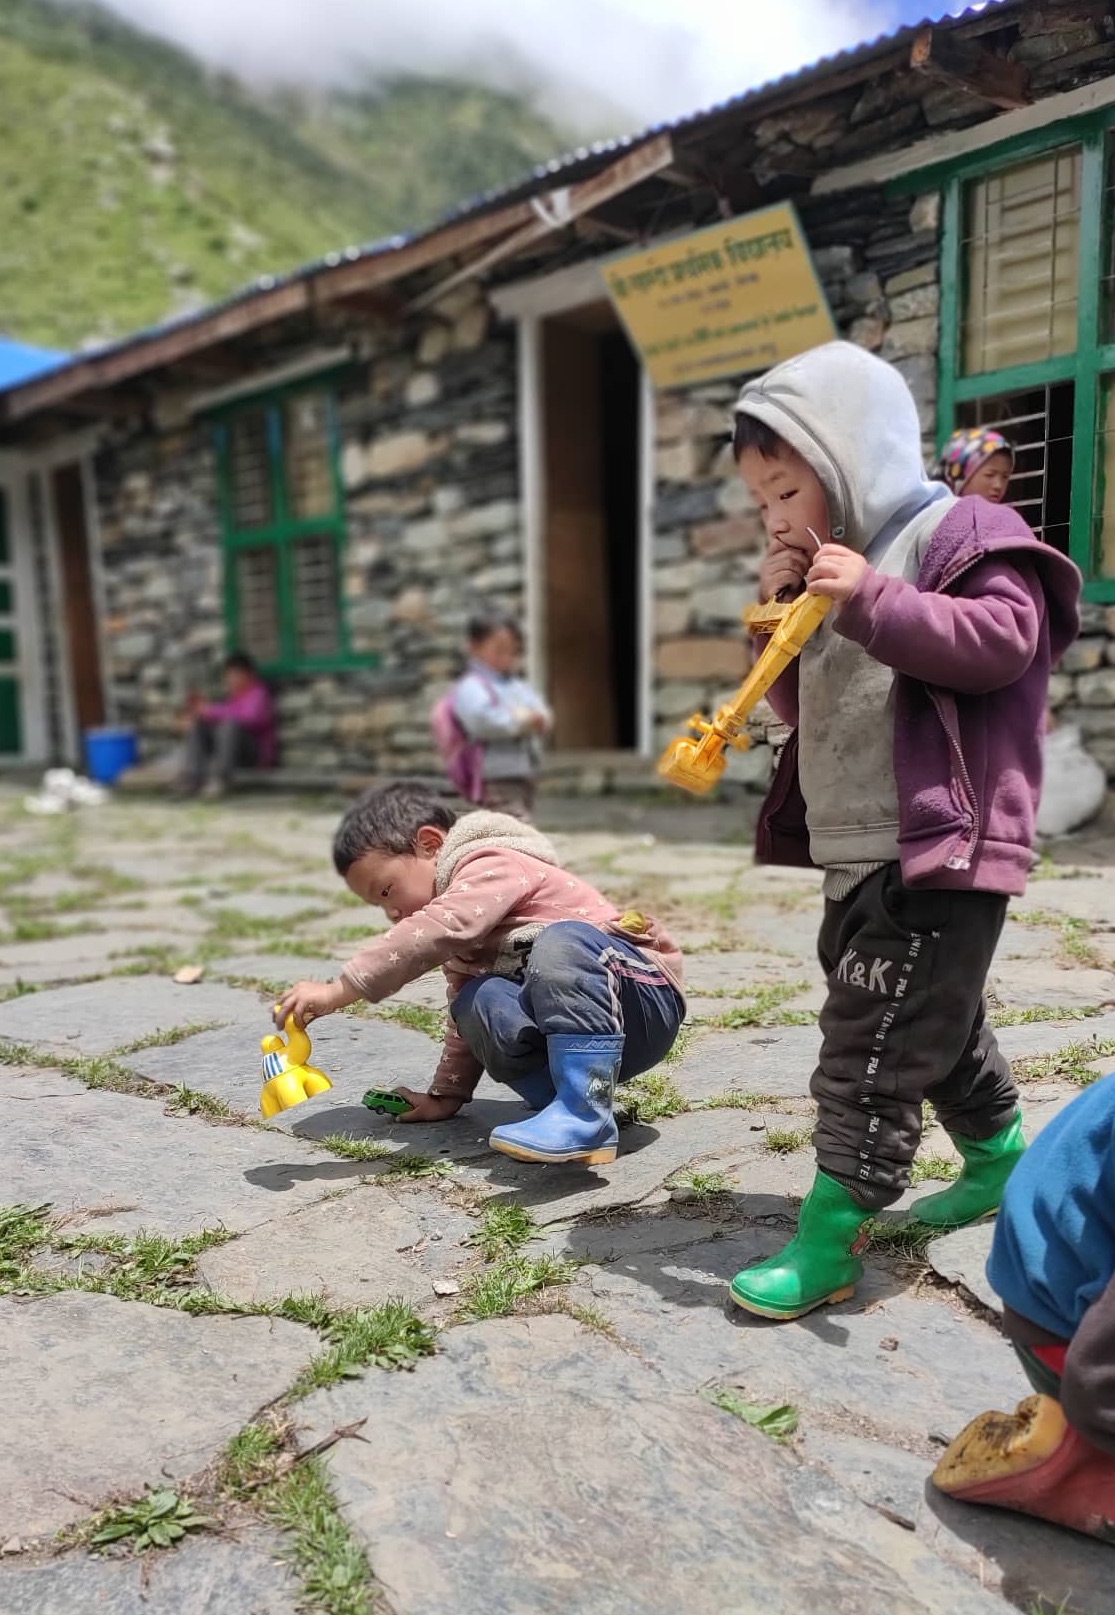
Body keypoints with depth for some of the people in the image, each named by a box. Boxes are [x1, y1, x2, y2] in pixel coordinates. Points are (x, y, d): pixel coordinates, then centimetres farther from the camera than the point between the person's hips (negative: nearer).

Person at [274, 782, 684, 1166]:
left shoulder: (492, 865, -9)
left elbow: (437, 929, -27)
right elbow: (464, 1021, 28)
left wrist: (338, 991, -29)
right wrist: (445, 1094, 17)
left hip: (643, 996, -8)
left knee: (565, 940, -36)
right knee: (479, 1004, -17)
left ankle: (584, 1113, -39)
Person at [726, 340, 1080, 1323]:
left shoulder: (964, 534, -5)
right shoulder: (829, 575, 19)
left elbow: (1002, 641, -21)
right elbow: (803, 710, 20)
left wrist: (874, 603, -25)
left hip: (939, 852, -9)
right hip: (858, 859, 9)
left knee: (876, 1044, -8)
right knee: (940, 1029, 21)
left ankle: (828, 1241, 0)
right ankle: (1000, 1162, 41)